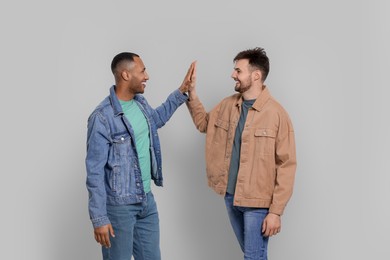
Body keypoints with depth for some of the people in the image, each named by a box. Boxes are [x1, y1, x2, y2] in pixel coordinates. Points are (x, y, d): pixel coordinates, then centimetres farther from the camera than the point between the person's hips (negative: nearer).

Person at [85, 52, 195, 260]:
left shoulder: (140, 103, 4)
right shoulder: (102, 117, -20)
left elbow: (156, 118, 30)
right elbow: (95, 172, -18)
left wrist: (182, 92, 24)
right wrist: (99, 218, -19)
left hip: (146, 200, 8)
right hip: (119, 206, -8)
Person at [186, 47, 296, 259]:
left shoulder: (276, 114, -15)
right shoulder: (227, 105, 5)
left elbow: (286, 166, -14)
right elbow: (204, 123, 26)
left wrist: (276, 210, -17)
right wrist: (191, 93, 10)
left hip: (258, 201, -6)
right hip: (231, 196, 6)